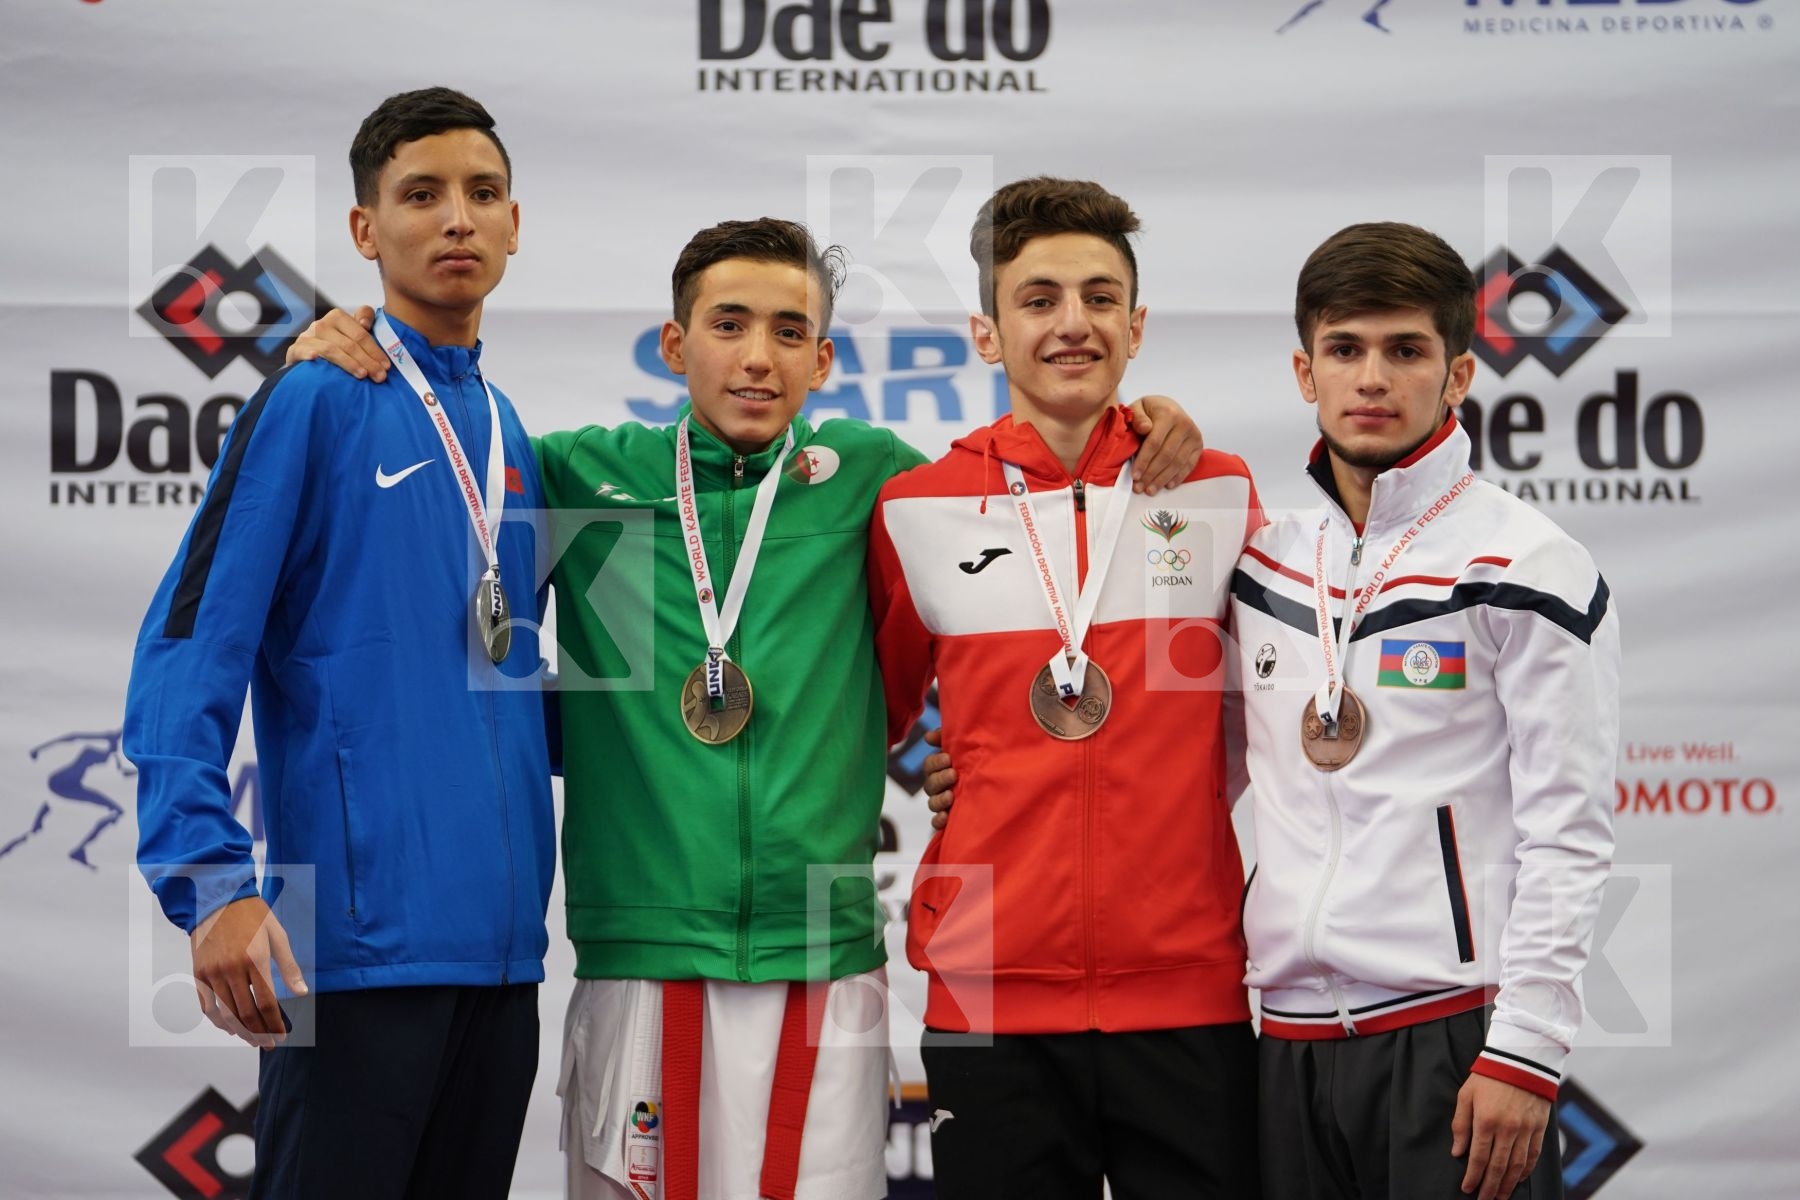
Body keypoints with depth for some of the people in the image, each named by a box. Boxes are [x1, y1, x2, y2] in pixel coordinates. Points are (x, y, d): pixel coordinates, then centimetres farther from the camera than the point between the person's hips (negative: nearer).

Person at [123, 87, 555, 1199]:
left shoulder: (509, 435, 15)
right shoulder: (316, 403, -5)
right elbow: (187, 651, -12)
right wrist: (213, 884, -22)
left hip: (501, 941, 7)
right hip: (361, 940, -7)